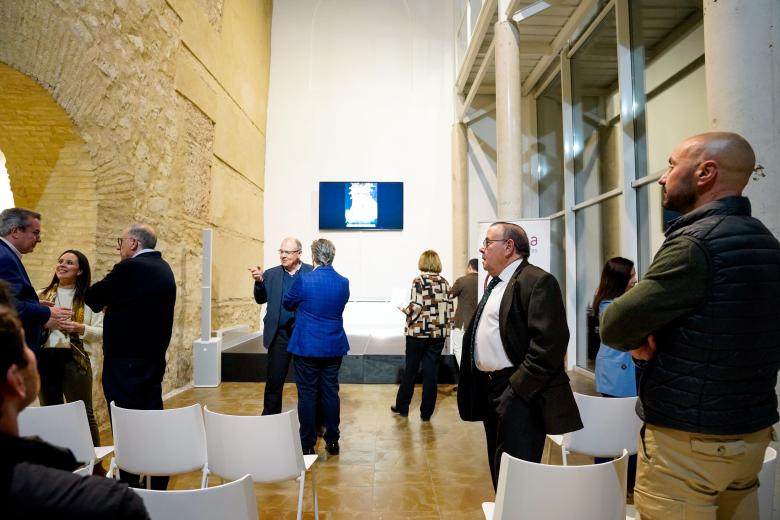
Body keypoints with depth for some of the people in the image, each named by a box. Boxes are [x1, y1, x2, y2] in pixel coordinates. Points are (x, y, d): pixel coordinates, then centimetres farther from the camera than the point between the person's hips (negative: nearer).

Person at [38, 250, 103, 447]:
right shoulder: (45, 295, 11)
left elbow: (101, 332, -4)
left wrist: (80, 328, -21)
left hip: (74, 359, -4)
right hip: (45, 359, 4)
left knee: (83, 414, 1)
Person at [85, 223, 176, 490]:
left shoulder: (130, 268, -16)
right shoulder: (163, 269, 9)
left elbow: (92, 297, -6)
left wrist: (108, 302, 13)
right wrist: (113, 304, 10)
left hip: (126, 360, -8)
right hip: (153, 357, 8)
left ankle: (130, 485, 10)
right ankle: (158, 483, 24)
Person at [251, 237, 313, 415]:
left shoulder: (312, 272, -4)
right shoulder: (271, 274, 5)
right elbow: (261, 299, 2)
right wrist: (259, 281, -15)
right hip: (279, 335, 2)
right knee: (274, 379, 6)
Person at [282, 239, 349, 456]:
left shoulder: (304, 280, -14)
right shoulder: (343, 283, -2)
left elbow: (287, 304, 2)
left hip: (307, 347, -4)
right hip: (334, 347, 4)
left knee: (307, 395, 7)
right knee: (330, 393, 13)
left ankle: (307, 445, 16)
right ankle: (332, 442, 22)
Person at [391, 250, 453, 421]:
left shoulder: (419, 280, -9)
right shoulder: (445, 282, 4)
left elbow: (416, 307, -15)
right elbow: (449, 308, 4)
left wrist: (403, 309, 3)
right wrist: (446, 326, 13)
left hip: (418, 332, -3)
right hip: (439, 332, 3)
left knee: (410, 370, 11)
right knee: (431, 372, 8)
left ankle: (402, 407, 24)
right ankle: (426, 412, 14)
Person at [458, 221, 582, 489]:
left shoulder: (537, 281, -13)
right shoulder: (496, 284, 16)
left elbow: (548, 343, -21)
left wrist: (517, 387, -21)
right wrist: (478, 385, 13)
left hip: (518, 391, -9)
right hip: (489, 388, 10)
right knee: (498, 470, 20)